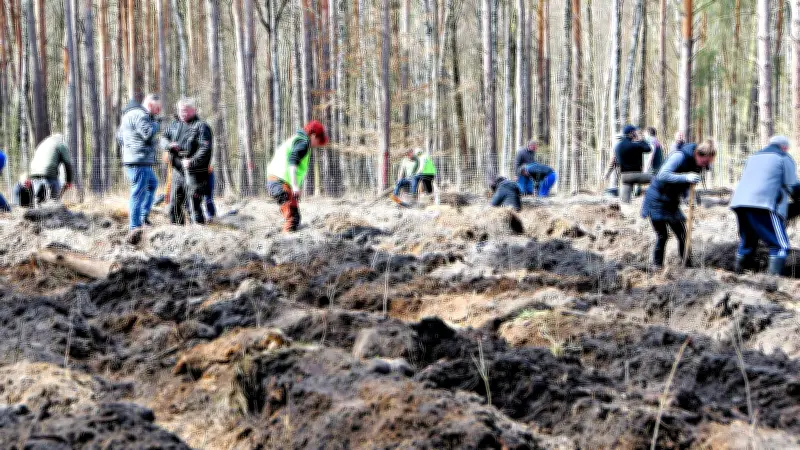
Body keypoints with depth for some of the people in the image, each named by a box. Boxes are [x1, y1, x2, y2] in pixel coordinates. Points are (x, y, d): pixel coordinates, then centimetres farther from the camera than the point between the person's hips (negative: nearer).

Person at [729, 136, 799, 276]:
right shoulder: (784, 158, 9)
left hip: (740, 204, 7)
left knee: (746, 243, 22)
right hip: (764, 206, -7)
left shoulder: (753, 157, 28)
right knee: (780, 245, -7)